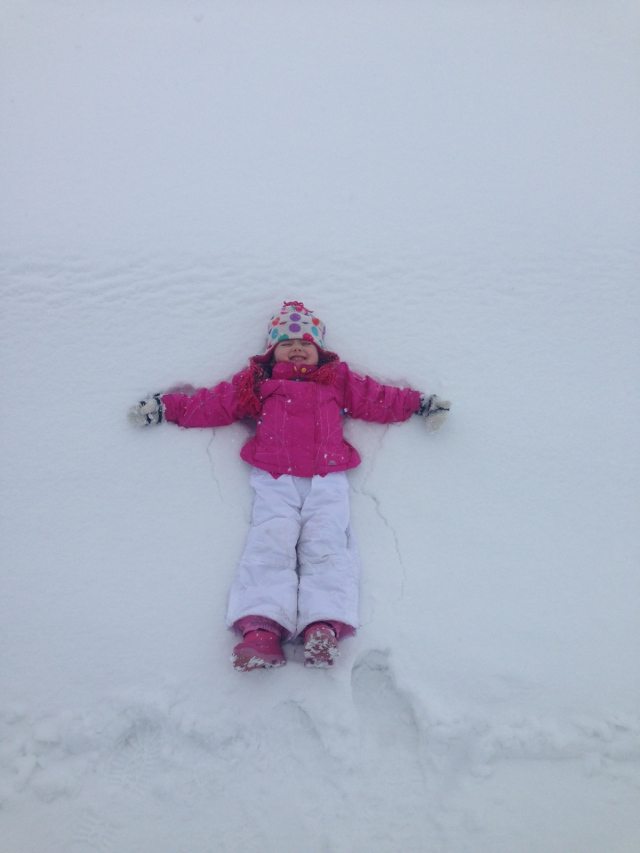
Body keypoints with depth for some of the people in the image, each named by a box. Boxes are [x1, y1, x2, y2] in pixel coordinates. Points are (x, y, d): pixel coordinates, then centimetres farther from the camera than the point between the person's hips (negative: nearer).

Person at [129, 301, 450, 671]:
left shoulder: (338, 380, 25)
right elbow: (213, 402, 21)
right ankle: (262, 626, -33)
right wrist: (167, 407, 17)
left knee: (326, 542, -19)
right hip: (275, 478, 0)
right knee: (271, 540, -21)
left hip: (327, 477, 1)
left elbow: (380, 399, 24)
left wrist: (419, 403, 16)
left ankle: (325, 626, -30)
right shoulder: (258, 382, 23)